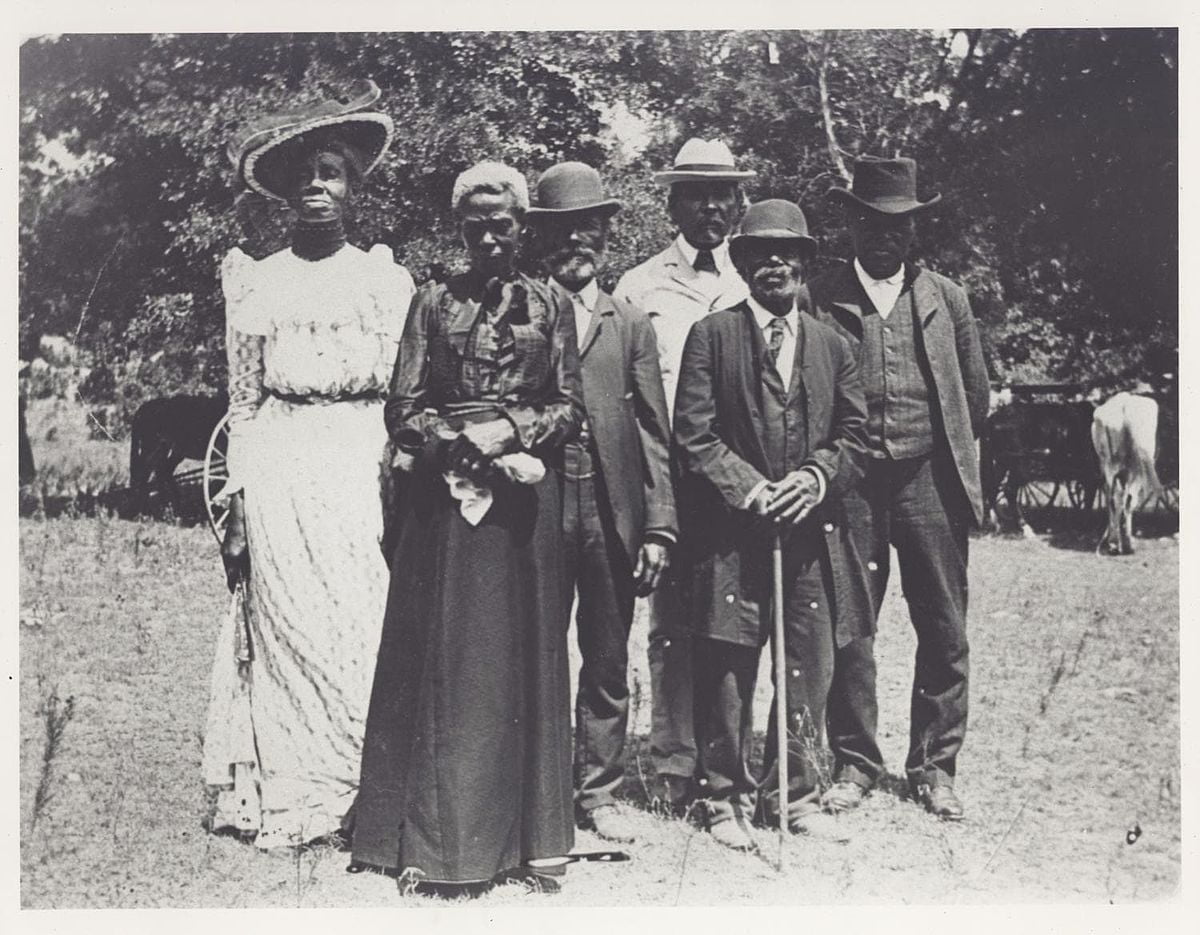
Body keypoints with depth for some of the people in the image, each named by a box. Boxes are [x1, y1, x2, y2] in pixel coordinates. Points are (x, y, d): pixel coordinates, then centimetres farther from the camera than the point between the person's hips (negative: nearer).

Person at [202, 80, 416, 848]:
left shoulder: (389, 280, 10)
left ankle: (367, 792, 7)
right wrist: (237, 509, 3)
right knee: (287, 628, -1)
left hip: (364, 473, 0)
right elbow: (244, 403, 9)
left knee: (366, 629, -3)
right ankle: (292, 797, 8)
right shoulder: (256, 281, 10)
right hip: (281, 475, 0)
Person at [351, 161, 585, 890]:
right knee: (442, 656, 0)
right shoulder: (433, 303, 8)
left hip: (526, 495, 0)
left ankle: (528, 832, 12)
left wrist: (511, 430, -12)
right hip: (445, 493, 0)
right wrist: (465, 441, -12)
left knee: (523, 653, 4)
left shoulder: (552, 306, 8)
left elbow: (571, 410, 5)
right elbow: (404, 410, 3)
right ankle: (436, 835, 7)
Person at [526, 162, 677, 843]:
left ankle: (599, 793, 20)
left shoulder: (632, 326, 11)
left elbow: (655, 433, 7)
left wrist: (659, 526, -1)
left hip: (612, 514, 2)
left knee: (609, 664, 9)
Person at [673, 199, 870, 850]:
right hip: (731, 533, -3)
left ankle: (795, 793, 22)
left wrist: (817, 477, -7)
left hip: (812, 531, 3)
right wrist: (749, 489, -13)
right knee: (727, 672, 2)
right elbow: (694, 433, -3)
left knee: (810, 671, 7)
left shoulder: (831, 345, 15)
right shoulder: (711, 336, 3)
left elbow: (855, 434, 12)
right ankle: (727, 797, 16)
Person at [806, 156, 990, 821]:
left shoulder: (946, 299, 10)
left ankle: (933, 767, 17)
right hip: (849, 485, -2)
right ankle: (854, 762, 16)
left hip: (930, 480, 2)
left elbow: (976, 397, 16)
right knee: (848, 629, 3)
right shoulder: (819, 299, 2)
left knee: (944, 633, 4)